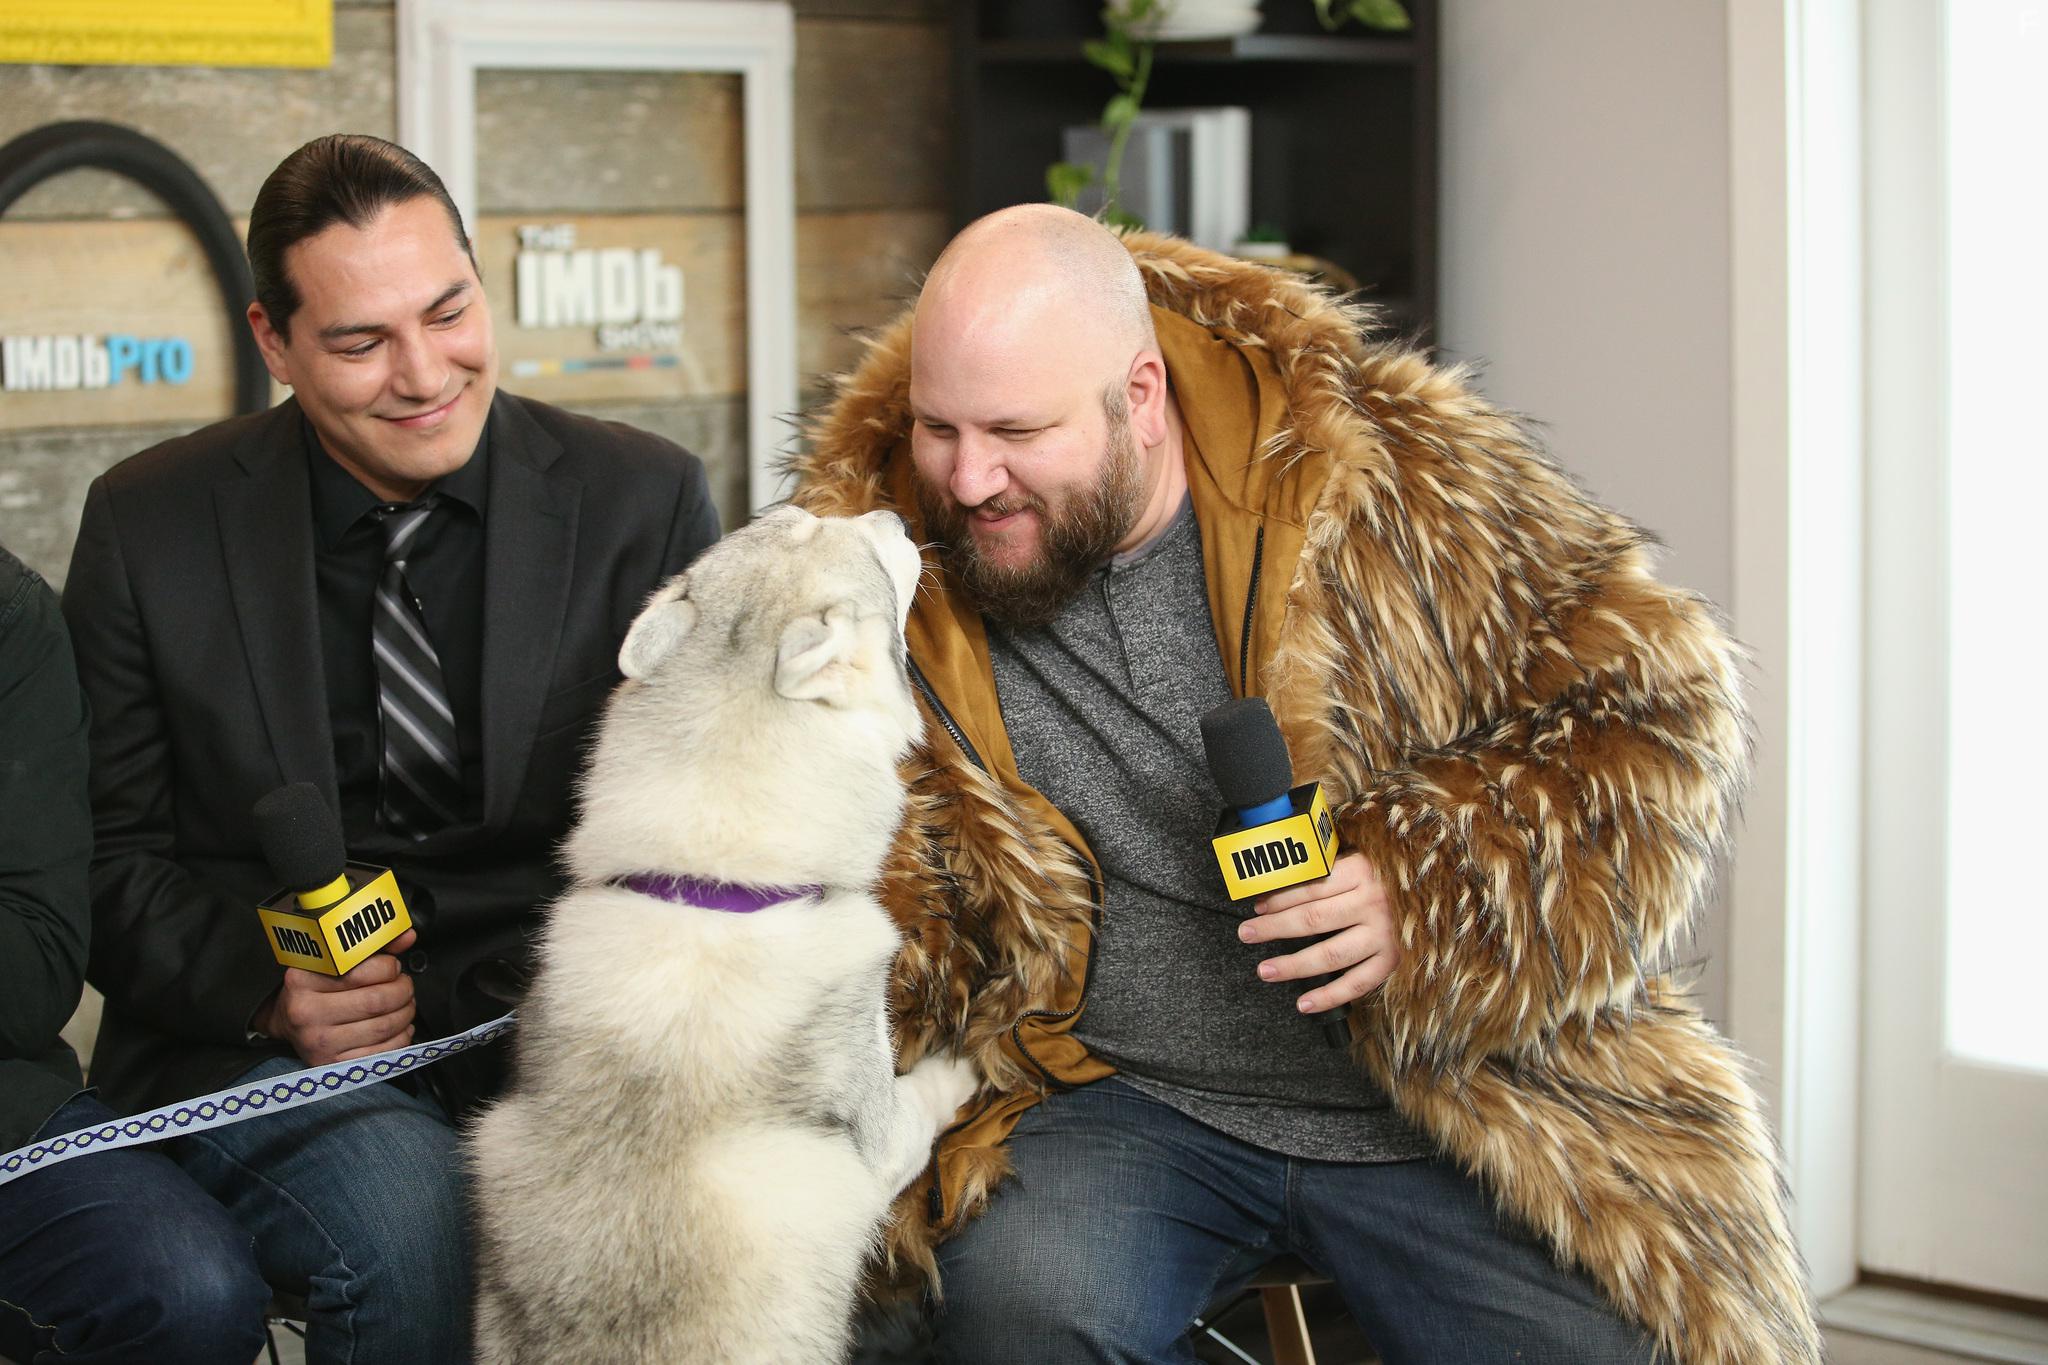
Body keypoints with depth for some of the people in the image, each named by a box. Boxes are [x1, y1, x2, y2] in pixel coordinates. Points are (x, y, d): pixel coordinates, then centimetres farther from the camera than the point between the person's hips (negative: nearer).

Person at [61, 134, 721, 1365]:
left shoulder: (648, 501, 2)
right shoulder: (152, 524, 2)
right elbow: (111, 860, 6)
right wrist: (268, 988, -13)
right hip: (256, 1046, 0)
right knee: (407, 1215, -32)